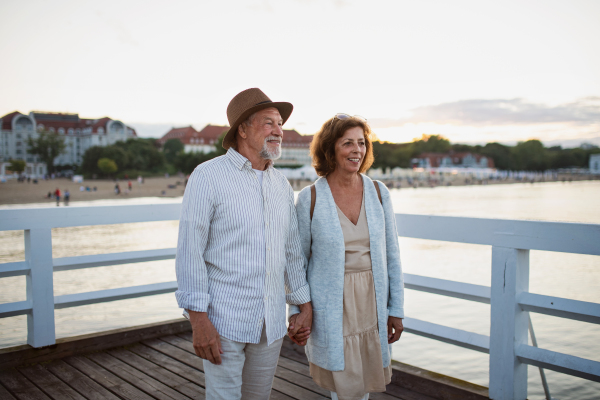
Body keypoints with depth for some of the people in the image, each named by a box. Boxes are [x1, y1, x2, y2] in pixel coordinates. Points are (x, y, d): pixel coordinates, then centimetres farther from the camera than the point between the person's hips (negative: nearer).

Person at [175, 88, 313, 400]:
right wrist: (198, 320, -16)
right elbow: (189, 251, -13)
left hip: (271, 323, 6)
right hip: (224, 320, -5)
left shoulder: (281, 184, 9)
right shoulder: (208, 176, -10)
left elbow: (293, 251, 14)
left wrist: (305, 306, 11)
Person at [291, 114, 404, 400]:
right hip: (331, 306, -3)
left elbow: (391, 255, 4)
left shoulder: (378, 193, -1)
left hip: (371, 302, 3)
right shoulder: (309, 199, -8)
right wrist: (297, 312, -2)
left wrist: (396, 309, 3)